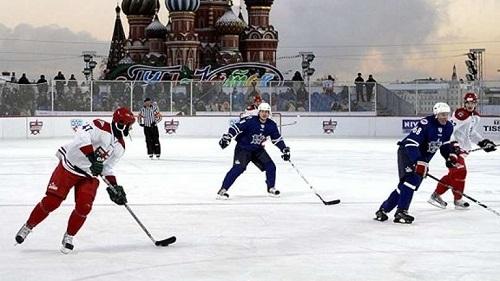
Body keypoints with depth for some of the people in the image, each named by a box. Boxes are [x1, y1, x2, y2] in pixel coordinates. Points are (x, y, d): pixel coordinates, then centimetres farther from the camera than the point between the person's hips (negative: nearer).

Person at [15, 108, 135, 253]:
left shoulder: (120, 147, 4)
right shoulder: (101, 127, -20)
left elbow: (107, 167, 12)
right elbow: (81, 136, -36)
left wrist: (114, 186, 2)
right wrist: (92, 156, -43)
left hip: (89, 175, 6)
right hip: (69, 166, -6)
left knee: (84, 207, -12)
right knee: (51, 201, -7)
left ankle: (69, 237, 10)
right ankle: (28, 227, 14)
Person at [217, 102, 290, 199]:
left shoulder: (271, 125, -3)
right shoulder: (250, 121, -20)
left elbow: (277, 139, 8)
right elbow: (236, 128, -23)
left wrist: (285, 149, 3)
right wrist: (227, 137, -33)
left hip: (258, 150, 6)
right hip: (243, 148, -6)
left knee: (270, 166, -3)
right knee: (238, 168, -22)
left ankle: (271, 188, 17)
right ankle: (223, 190, -20)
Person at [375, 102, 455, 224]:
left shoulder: (448, 127, -2)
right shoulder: (426, 124, -28)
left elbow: (444, 144, 16)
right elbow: (411, 143, -32)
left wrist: (450, 156, -2)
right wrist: (419, 163, -39)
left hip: (423, 158, 8)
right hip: (407, 152, -8)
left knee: (405, 184, 7)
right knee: (412, 178, -26)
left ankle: (383, 210, 18)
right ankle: (401, 213, -25)